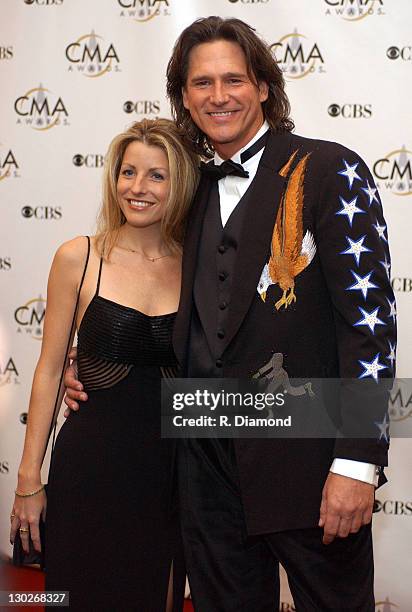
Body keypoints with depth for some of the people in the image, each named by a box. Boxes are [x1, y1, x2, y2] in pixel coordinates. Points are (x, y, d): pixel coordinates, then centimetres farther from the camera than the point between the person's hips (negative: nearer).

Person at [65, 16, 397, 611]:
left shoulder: (329, 171, -6)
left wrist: (357, 462, -18)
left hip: (307, 463, -5)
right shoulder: (195, 191, 14)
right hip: (210, 464, 6)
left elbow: (368, 313, -12)